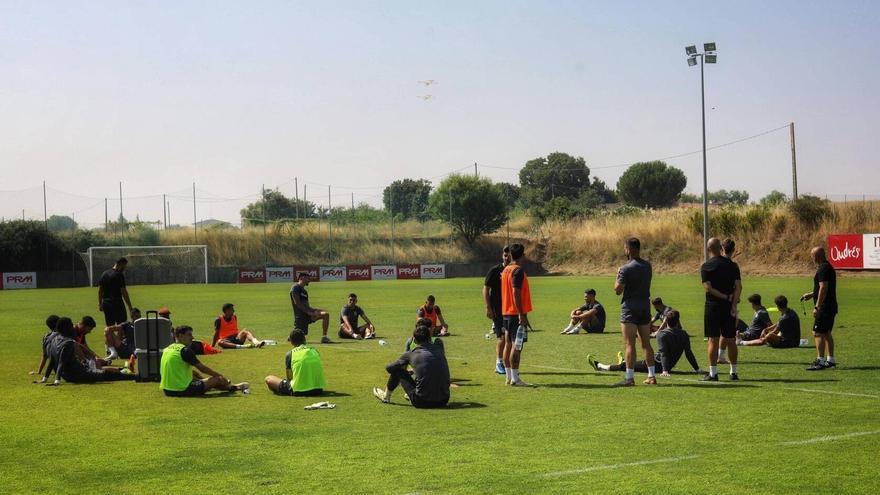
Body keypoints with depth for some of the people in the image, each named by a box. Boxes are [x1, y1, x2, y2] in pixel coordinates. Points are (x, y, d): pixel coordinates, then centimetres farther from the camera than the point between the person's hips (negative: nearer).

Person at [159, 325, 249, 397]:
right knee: (217, 379, 4)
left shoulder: (166, 350, 14)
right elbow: (202, 368, -5)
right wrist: (219, 375, 9)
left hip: (167, 390, 9)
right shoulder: (185, 350, -12)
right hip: (183, 390, -9)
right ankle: (233, 387, 34)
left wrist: (202, 378, 30)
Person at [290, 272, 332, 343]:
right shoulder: (296, 288, -6)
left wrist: (314, 310, 0)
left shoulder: (304, 290, 21)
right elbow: (297, 302, -15)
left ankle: (324, 337, -11)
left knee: (326, 314, -12)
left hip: (308, 313, 7)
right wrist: (307, 311, -18)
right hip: (300, 314, -7)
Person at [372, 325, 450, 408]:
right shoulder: (439, 347, 5)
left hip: (422, 402, -3)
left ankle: (386, 397, 36)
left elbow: (389, 368, 13)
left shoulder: (410, 354, -1)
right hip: (443, 401, 3)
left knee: (397, 370, 13)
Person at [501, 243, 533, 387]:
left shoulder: (506, 270, 13)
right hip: (516, 313, -9)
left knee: (508, 344, 10)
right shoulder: (518, 270, -13)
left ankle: (508, 377, 14)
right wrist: (522, 314, -21)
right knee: (517, 345, -8)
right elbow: (516, 292, -20)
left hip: (506, 312, 9)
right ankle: (515, 378, -9)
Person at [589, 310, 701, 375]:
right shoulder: (684, 335, -2)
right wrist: (697, 369, 4)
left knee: (627, 365, 3)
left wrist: (664, 370, -30)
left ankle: (600, 366, 13)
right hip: (670, 365, 7)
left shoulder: (661, 334, -17)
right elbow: (689, 353, -1)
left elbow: (663, 353, -24)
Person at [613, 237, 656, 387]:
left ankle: (629, 378, -10)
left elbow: (618, 290, -14)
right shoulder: (647, 266, 8)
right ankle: (652, 376, 14)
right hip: (645, 305, 7)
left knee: (629, 344, -7)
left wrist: (618, 276, 4)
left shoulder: (626, 269, -13)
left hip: (630, 307, -7)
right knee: (646, 343, 13)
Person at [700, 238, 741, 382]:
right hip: (729, 306, 4)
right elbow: (737, 287, -1)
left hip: (713, 306, -4)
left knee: (713, 340, -1)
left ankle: (713, 373, -2)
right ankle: (733, 372, 13)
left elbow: (708, 288, -14)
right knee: (731, 340, 10)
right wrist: (733, 305, -6)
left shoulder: (706, 267, -5)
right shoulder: (732, 265, 7)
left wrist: (726, 297, -11)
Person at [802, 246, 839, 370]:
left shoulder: (823, 269, -16)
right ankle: (830, 360, 19)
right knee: (826, 333, 15)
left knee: (818, 333, -10)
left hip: (824, 308, -10)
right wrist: (811, 294, 27)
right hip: (831, 307, 10)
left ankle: (820, 361, -13)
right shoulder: (828, 267, 16)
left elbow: (823, 288, -22)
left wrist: (817, 307, -22)